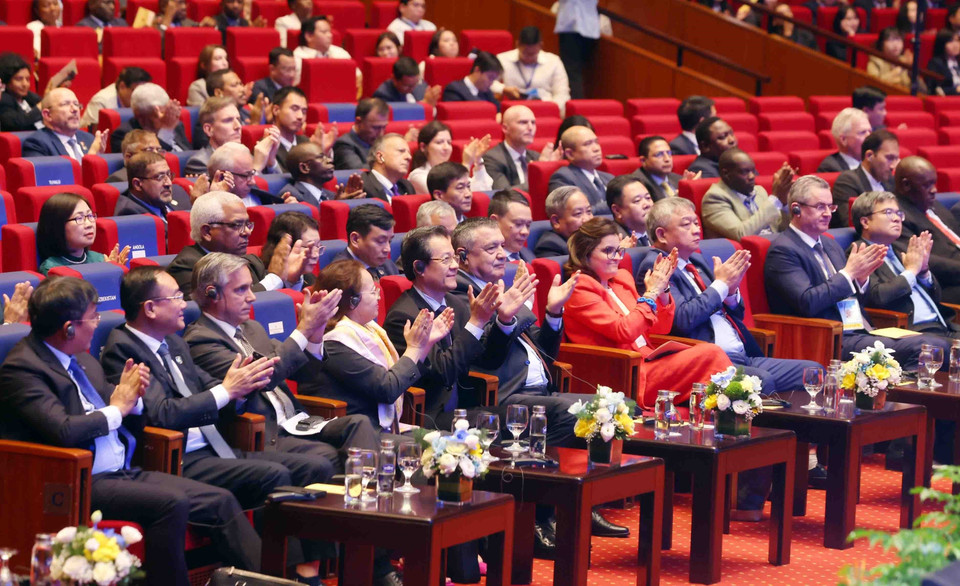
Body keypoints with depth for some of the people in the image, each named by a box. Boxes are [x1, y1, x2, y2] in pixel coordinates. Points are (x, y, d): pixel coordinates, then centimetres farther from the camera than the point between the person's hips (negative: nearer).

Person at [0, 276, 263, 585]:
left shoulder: (80, 358, 15)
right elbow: (63, 431, -26)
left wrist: (131, 397, -1)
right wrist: (117, 409, -10)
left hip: (122, 473, 9)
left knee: (221, 501, -5)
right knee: (171, 502, -30)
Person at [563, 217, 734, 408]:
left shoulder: (622, 278, 19)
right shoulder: (580, 287, -5)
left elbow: (661, 328, 20)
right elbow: (623, 331, -16)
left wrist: (662, 289, 5)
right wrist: (651, 294, -8)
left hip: (648, 363, 8)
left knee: (712, 353, -18)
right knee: (711, 355, -21)